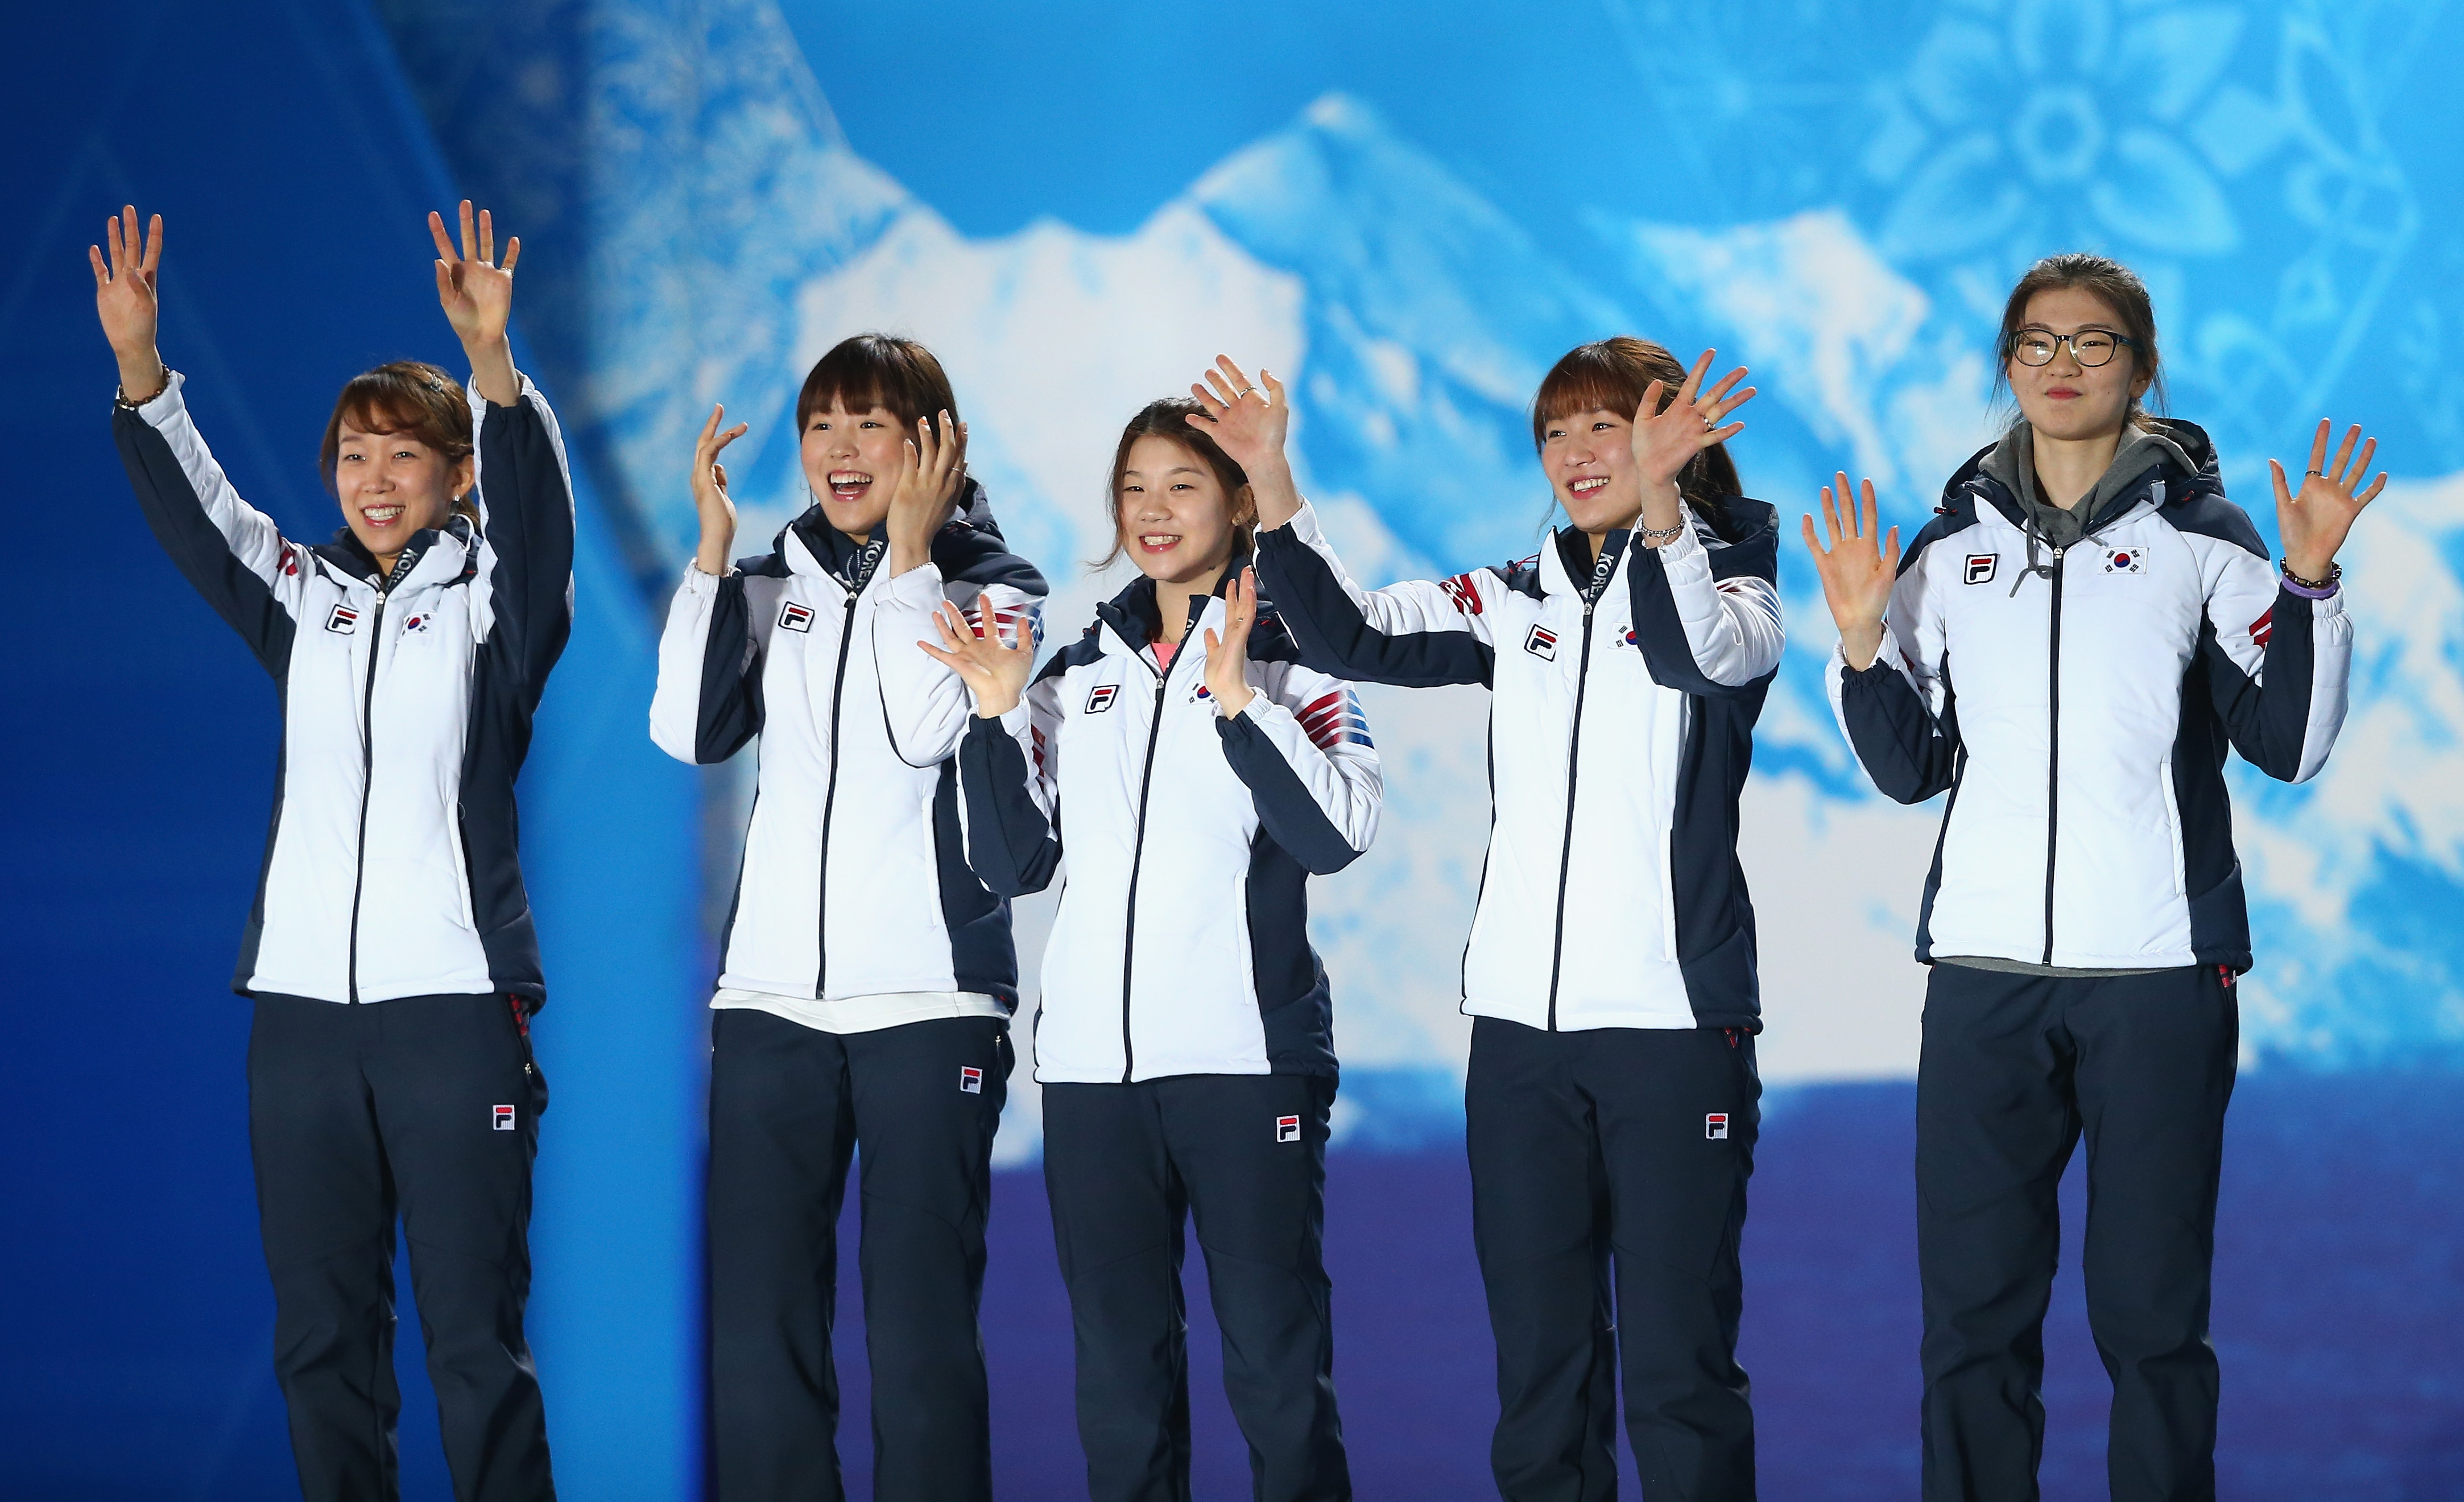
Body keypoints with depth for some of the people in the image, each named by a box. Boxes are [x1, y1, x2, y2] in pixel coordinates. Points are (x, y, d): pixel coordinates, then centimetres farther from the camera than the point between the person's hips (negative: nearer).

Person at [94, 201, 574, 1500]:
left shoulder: (487, 596, 3)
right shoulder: (303, 598, 15)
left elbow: (538, 514, -15)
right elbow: (190, 515, 5)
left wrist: (492, 363, -33)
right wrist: (137, 366, -11)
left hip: (453, 1002, -4)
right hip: (302, 1004, 5)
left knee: (473, 1336, -6)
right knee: (318, 1337, 6)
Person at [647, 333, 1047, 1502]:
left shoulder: (991, 587, 4)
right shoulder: (773, 584, 14)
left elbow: (927, 729, -14)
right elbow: (689, 730, -2)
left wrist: (908, 551, -8)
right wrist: (712, 551, -1)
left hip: (928, 998, -4)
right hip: (772, 997, 4)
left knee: (920, 1333, -5)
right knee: (756, 1328, 0)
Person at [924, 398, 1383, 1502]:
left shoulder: (1293, 665, 1)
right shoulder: (1078, 676, 15)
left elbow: (1336, 834, -13)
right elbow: (1012, 863, 12)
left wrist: (1236, 703, -22)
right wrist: (996, 719, 1)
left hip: (1244, 1056, -5)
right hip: (1092, 1063, 5)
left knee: (1275, 1357, -6)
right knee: (1118, 1365, 8)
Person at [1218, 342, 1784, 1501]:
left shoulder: (1731, 579, 1)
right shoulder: (1517, 601, 15)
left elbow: (1700, 655, -22)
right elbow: (1355, 636, 6)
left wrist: (1658, 498, -39)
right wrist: (1271, 483, -6)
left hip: (1673, 1015, -5)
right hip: (1519, 1017, 5)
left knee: (1676, 1356, -7)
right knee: (1537, 1355, 8)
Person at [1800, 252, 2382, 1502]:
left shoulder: (2198, 534, 4)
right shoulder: (1952, 545, 12)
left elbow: (2288, 743, -3)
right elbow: (1913, 766, 15)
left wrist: (2309, 581, -13)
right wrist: (1863, 645, 0)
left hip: (2157, 973, -3)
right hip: (1984, 969, 3)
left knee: (2151, 1316, 0)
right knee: (1971, 1310, 3)